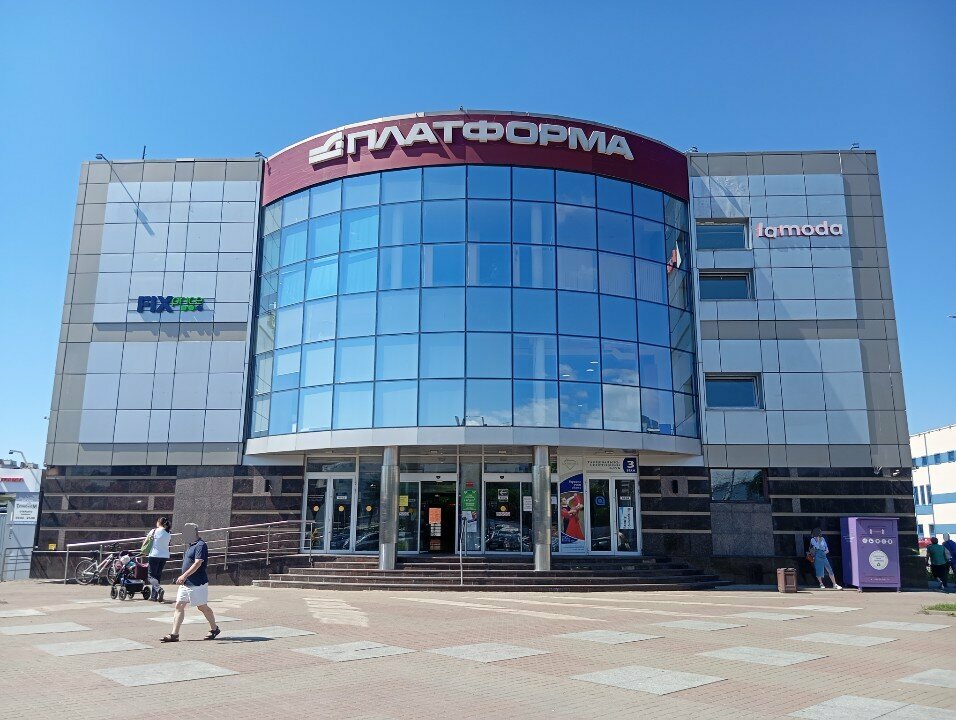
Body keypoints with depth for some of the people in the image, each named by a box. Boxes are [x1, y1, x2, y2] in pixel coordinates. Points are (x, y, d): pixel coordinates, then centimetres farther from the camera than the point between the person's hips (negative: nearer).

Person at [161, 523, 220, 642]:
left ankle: (214, 629, 19)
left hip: (198, 583, -9)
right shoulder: (190, 545, 15)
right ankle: (174, 634, 4)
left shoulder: (200, 545, -16)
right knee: (179, 606, 2)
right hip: (185, 583, 9)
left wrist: (184, 575, -30)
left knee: (202, 607, 2)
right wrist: (183, 578, 17)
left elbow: (197, 563, -25)